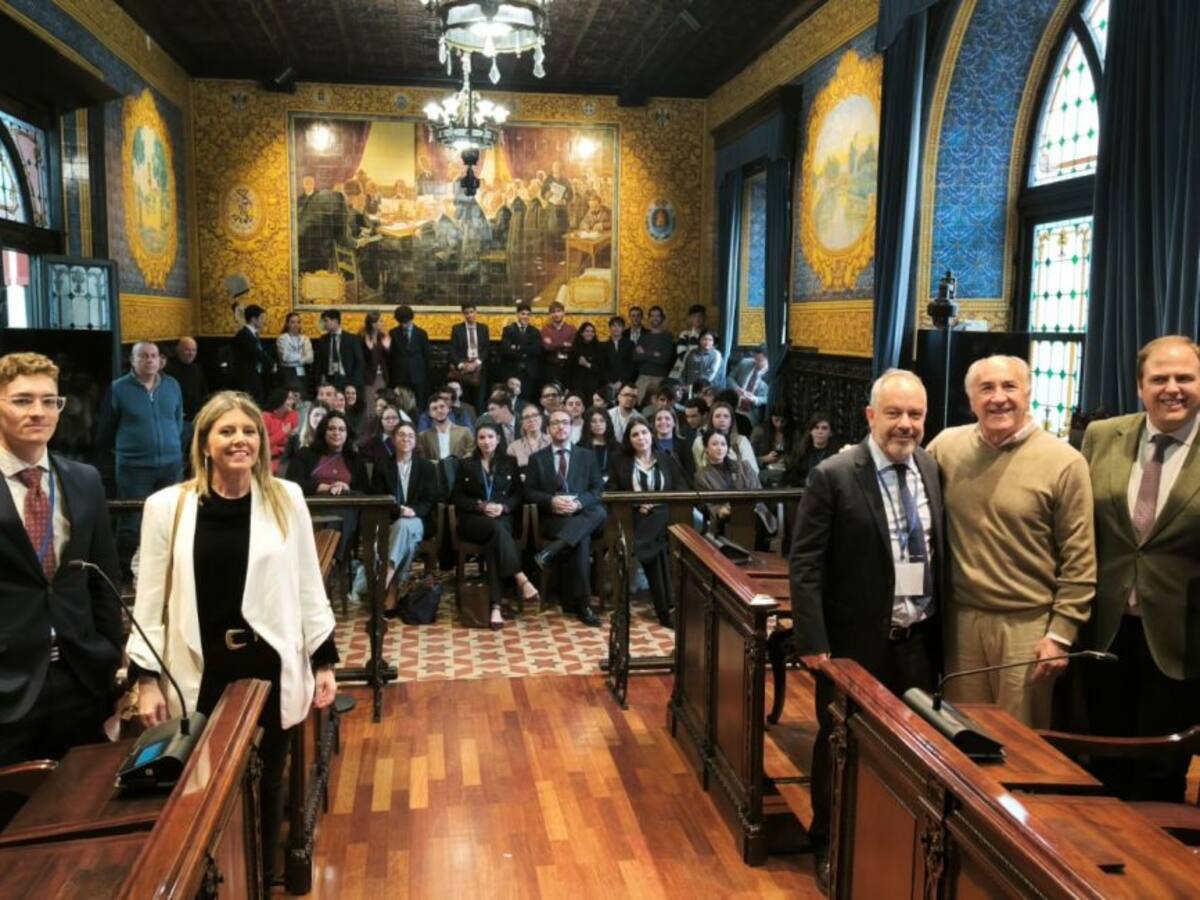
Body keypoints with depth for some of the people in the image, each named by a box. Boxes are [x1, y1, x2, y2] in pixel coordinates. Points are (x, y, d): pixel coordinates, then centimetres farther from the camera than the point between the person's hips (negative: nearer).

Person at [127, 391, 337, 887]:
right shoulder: (168, 506, -4)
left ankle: (263, 882, 36)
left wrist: (324, 661, 2)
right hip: (201, 672, 0)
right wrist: (146, 678, -2)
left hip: (271, 668, 1)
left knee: (266, 783, 14)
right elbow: (151, 599, -1)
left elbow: (308, 586, 2)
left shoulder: (286, 499, -3)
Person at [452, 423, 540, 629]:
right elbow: (457, 497, 8)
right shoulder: (466, 464, 14)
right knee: (497, 528, -36)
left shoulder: (509, 462, 16)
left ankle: (496, 606, -41)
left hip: (503, 517, 0)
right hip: (473, 520, 0)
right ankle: (521, 579, -42)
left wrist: (503, 507, -11)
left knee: (493, 543, -34)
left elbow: (518, 494, 10)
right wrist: (481, 505, -9)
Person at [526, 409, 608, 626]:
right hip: (552, 517, -2)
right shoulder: (537, 458, 13)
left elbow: (598, 489, 8)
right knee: (582, 539, -35)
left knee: (600, 511, -36)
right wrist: (552, 501, -14)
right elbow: (529, 492, 6)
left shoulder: (587, 456, 16)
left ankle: (552, 550, -42)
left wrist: (578, 503, -13)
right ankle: (582, 603, -31)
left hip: (583, 515, 2)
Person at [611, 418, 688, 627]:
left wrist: (660, 500, -9)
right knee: (656, 549, -28)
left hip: (664, 515, 1)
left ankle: (666, 608, -23)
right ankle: (667, 608, -21)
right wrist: (636, 504, -9)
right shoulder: (620, 463, 15)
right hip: (637, 519, -1)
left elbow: (682, 488, 9)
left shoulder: (666, 459, 17)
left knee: (662, 546, -30)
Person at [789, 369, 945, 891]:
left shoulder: (933, 471, 3)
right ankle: (830, 846, 33)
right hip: (855, 643, -4)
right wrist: (812, 642, -17)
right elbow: (805, 566, -13)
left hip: (920, 641, 4)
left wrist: (942, 628, 7)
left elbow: (941, 554, 9)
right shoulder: (834, 477, -13)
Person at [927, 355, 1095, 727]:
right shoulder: (946, 447, 1)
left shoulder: (1064, 462, -9)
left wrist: (1061, 634, -8)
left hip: (1028, 624, -3)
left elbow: (1079, 561, -7)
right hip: (961, 618, 3)